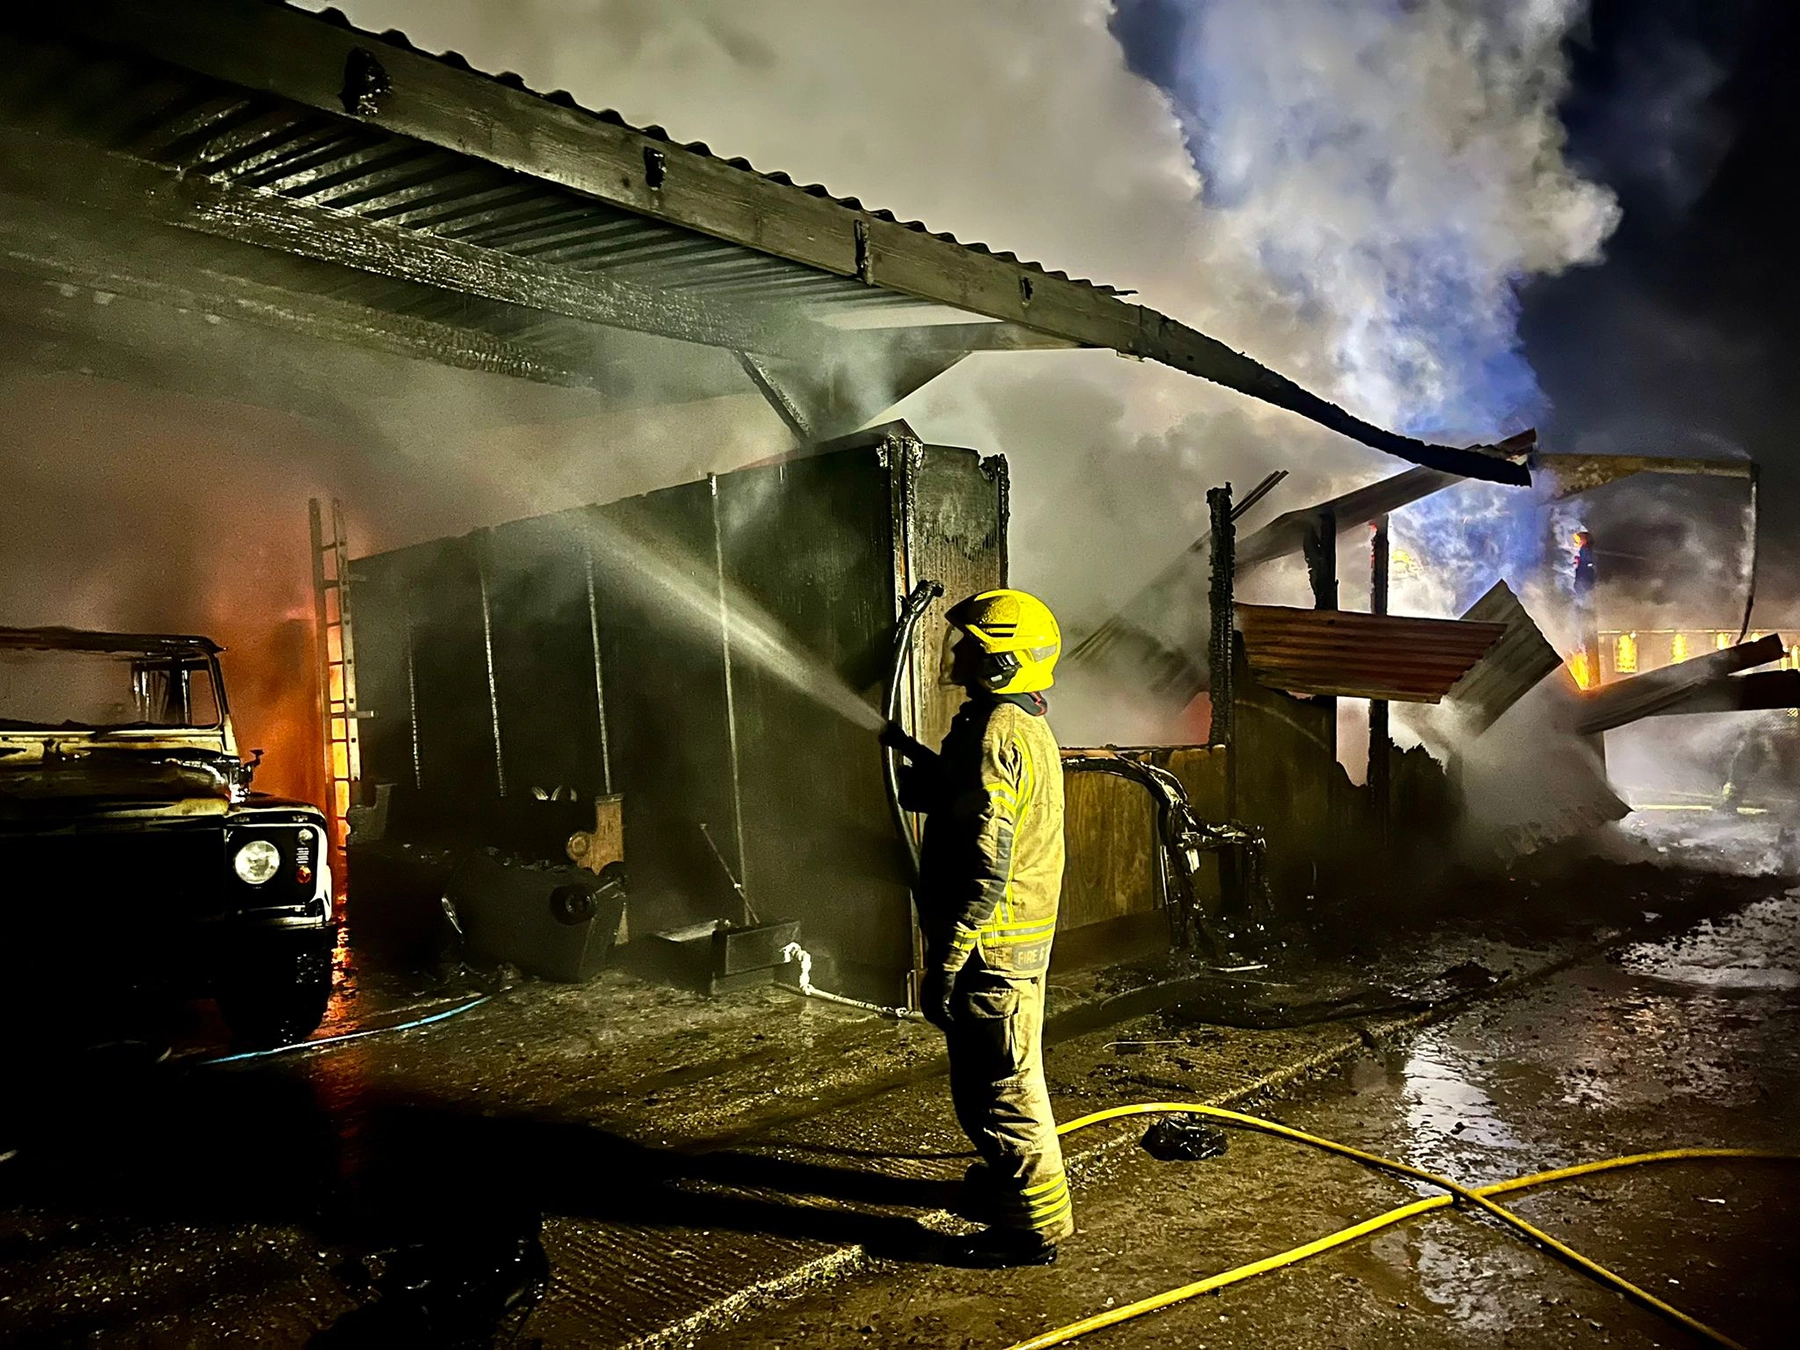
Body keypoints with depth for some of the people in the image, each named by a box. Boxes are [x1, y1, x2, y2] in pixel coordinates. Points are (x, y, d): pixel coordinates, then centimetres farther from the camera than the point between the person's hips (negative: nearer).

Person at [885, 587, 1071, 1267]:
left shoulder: (996, 733, -23)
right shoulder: (1023, 723, 10)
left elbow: (984, 868, -26)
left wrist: (944, 963, -23)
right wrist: (915, 755, 25)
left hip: (993, 947, -10)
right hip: (1018, 936, 10)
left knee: (999, 1085, 3)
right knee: (1004, 1076, 25)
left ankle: (1032, 1226, 17)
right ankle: (1006, 1183, 43)